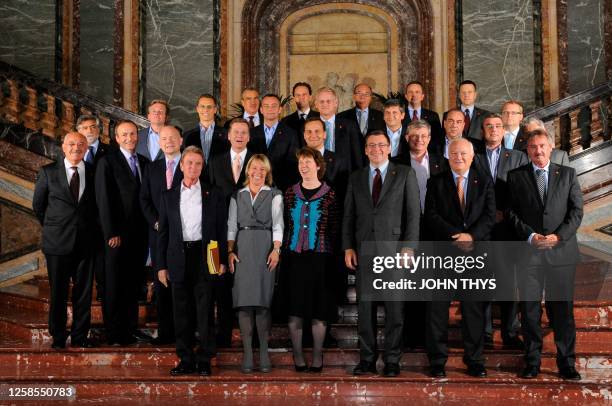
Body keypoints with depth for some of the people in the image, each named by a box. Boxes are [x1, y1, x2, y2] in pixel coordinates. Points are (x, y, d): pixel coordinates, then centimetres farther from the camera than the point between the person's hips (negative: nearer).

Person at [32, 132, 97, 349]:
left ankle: (80, 336, 17)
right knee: (58, 292, 4)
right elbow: (38, 205, 10)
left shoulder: (94, 172, 4)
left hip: (86, 241, 1)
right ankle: (58, 337, 15)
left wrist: (91, 228, 8)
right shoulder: (48, 172, 2)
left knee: (84, 292, 6)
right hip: (58, 242, -1)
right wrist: (51, 227, 11)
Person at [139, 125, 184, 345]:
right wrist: (156, 222, -4)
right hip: (159, 233, 3)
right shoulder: (151, 169, 16)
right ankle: (165, 331, 8)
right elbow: (144, 199, 11)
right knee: (161, 284, 3)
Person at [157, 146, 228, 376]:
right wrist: (161, 265, 5)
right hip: (178, 259, 2)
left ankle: (204, 360, 6)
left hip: (205, 258, -2)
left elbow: (221, 230, 6)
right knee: (182, 312, 5)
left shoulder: (214, 195, 7)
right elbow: (163, 232, 10)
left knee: (205, 311, -2)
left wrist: (222, 260, -3)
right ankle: (186, 360, 13)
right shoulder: (168, 196, 11)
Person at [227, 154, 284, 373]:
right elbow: (231, 225, 12)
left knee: (263, 298, -5)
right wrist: (230, 251, 0)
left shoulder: (274, 195, 8)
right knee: (244, 299, -3)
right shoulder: (237, 196, 15)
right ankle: (247, 353, 0)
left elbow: (277, 225, 0)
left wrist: (276, 250, -13)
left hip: (265, 248, -2)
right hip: (242, 248, 2)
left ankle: (264, 353, 1)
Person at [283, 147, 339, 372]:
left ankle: (317, 356, 13)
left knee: (319, 310, 2)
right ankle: (298, 356, 13)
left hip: (320, 259, -2)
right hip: (294, 258, 2)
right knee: (294, 310, 3)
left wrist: (332, 257, -2)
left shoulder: (329, 195, 1)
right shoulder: (290, 193, 9)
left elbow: (334, 229, 2)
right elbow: (284, 225, 10)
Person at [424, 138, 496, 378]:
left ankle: (474, 359, 13)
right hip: (442, 252, -1)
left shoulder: (484, 182, 11)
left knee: (474, 308, 4)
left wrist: (471, 236, -14)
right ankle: (437, 361, 7)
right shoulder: (436, 183, 8)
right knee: (438, 308, 0)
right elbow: (431, 216, -2)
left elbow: (490, 216, 2)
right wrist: (456, 236, -13)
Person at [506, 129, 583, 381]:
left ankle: (566, 364, 12)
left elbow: (577, 211, 4)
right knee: (530, 310, 3)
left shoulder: (568, 174, 10)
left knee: (562, 309, 3)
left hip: (561, 250, 0)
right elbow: (512, 213, 3)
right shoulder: (516, 177, 8)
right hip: (529, 252, 0)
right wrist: (530, 235, -11)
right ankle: (532, 362, 13)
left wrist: (558, 236, -9)